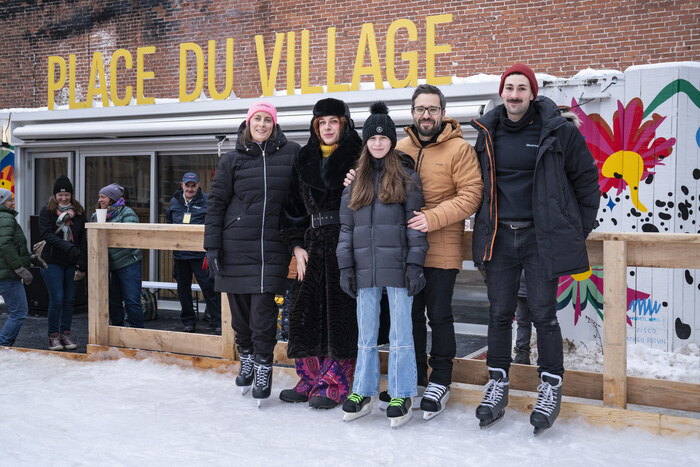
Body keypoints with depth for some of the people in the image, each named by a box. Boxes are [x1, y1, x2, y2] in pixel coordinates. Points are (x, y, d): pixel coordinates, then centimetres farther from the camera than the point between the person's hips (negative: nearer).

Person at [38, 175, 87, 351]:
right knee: (56, 300, -5)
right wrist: (66, 246, -28)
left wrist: (82, 263, 0)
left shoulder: (79, 212, 6)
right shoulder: (46, 211, -2)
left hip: (71, 263, 3)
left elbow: (83, 239, 7)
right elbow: (46, 234, -14)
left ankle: (65, 334, 18)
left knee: (69, 300, 7)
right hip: (52, 262, -3)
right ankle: (53, 336, 8)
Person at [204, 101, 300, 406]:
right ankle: (246, 357, 27)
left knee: (263, 308, -7)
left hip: (273, 247, -1)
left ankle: (264, 365, 7)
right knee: (240, 306, 8)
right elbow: (216, 203, 6)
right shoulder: (232, 160, 6)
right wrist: (212, 245, 0)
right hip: (236, 246, 2)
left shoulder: (291, 154, 4)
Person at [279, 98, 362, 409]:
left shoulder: (357, 156, 0)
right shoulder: (304, 160, 15)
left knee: (340, 312, -3)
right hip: (313, 243, 5)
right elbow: (294, 206, 16)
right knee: (306, 310, 4)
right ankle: (311, 379, 17)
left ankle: (335, 385, 7)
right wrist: (296, 245, 7)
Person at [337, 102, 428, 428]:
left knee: (400, 332, 2)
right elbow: (346, 227, 13)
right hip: (366, 269, 4)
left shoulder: (407, 178, 3)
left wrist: (415, 264, -10)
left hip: (397, 267, -3)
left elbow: (415, 224, -2)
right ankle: (363, 393, 21)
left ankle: (401, 396, 11)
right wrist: (345, 266, 6)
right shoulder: (355, 181, 13)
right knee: (366, 333, 11)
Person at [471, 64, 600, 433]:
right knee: (499, 313, 7)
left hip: (541, 237, -3)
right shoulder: (488, 133, 7)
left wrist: (581, 228, 4)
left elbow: (585, 178, 4)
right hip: (499, 237, 4)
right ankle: (498, 385, 18)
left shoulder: (558, 131, -4)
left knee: (543, 313, -1)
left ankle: (551, 388, 13)